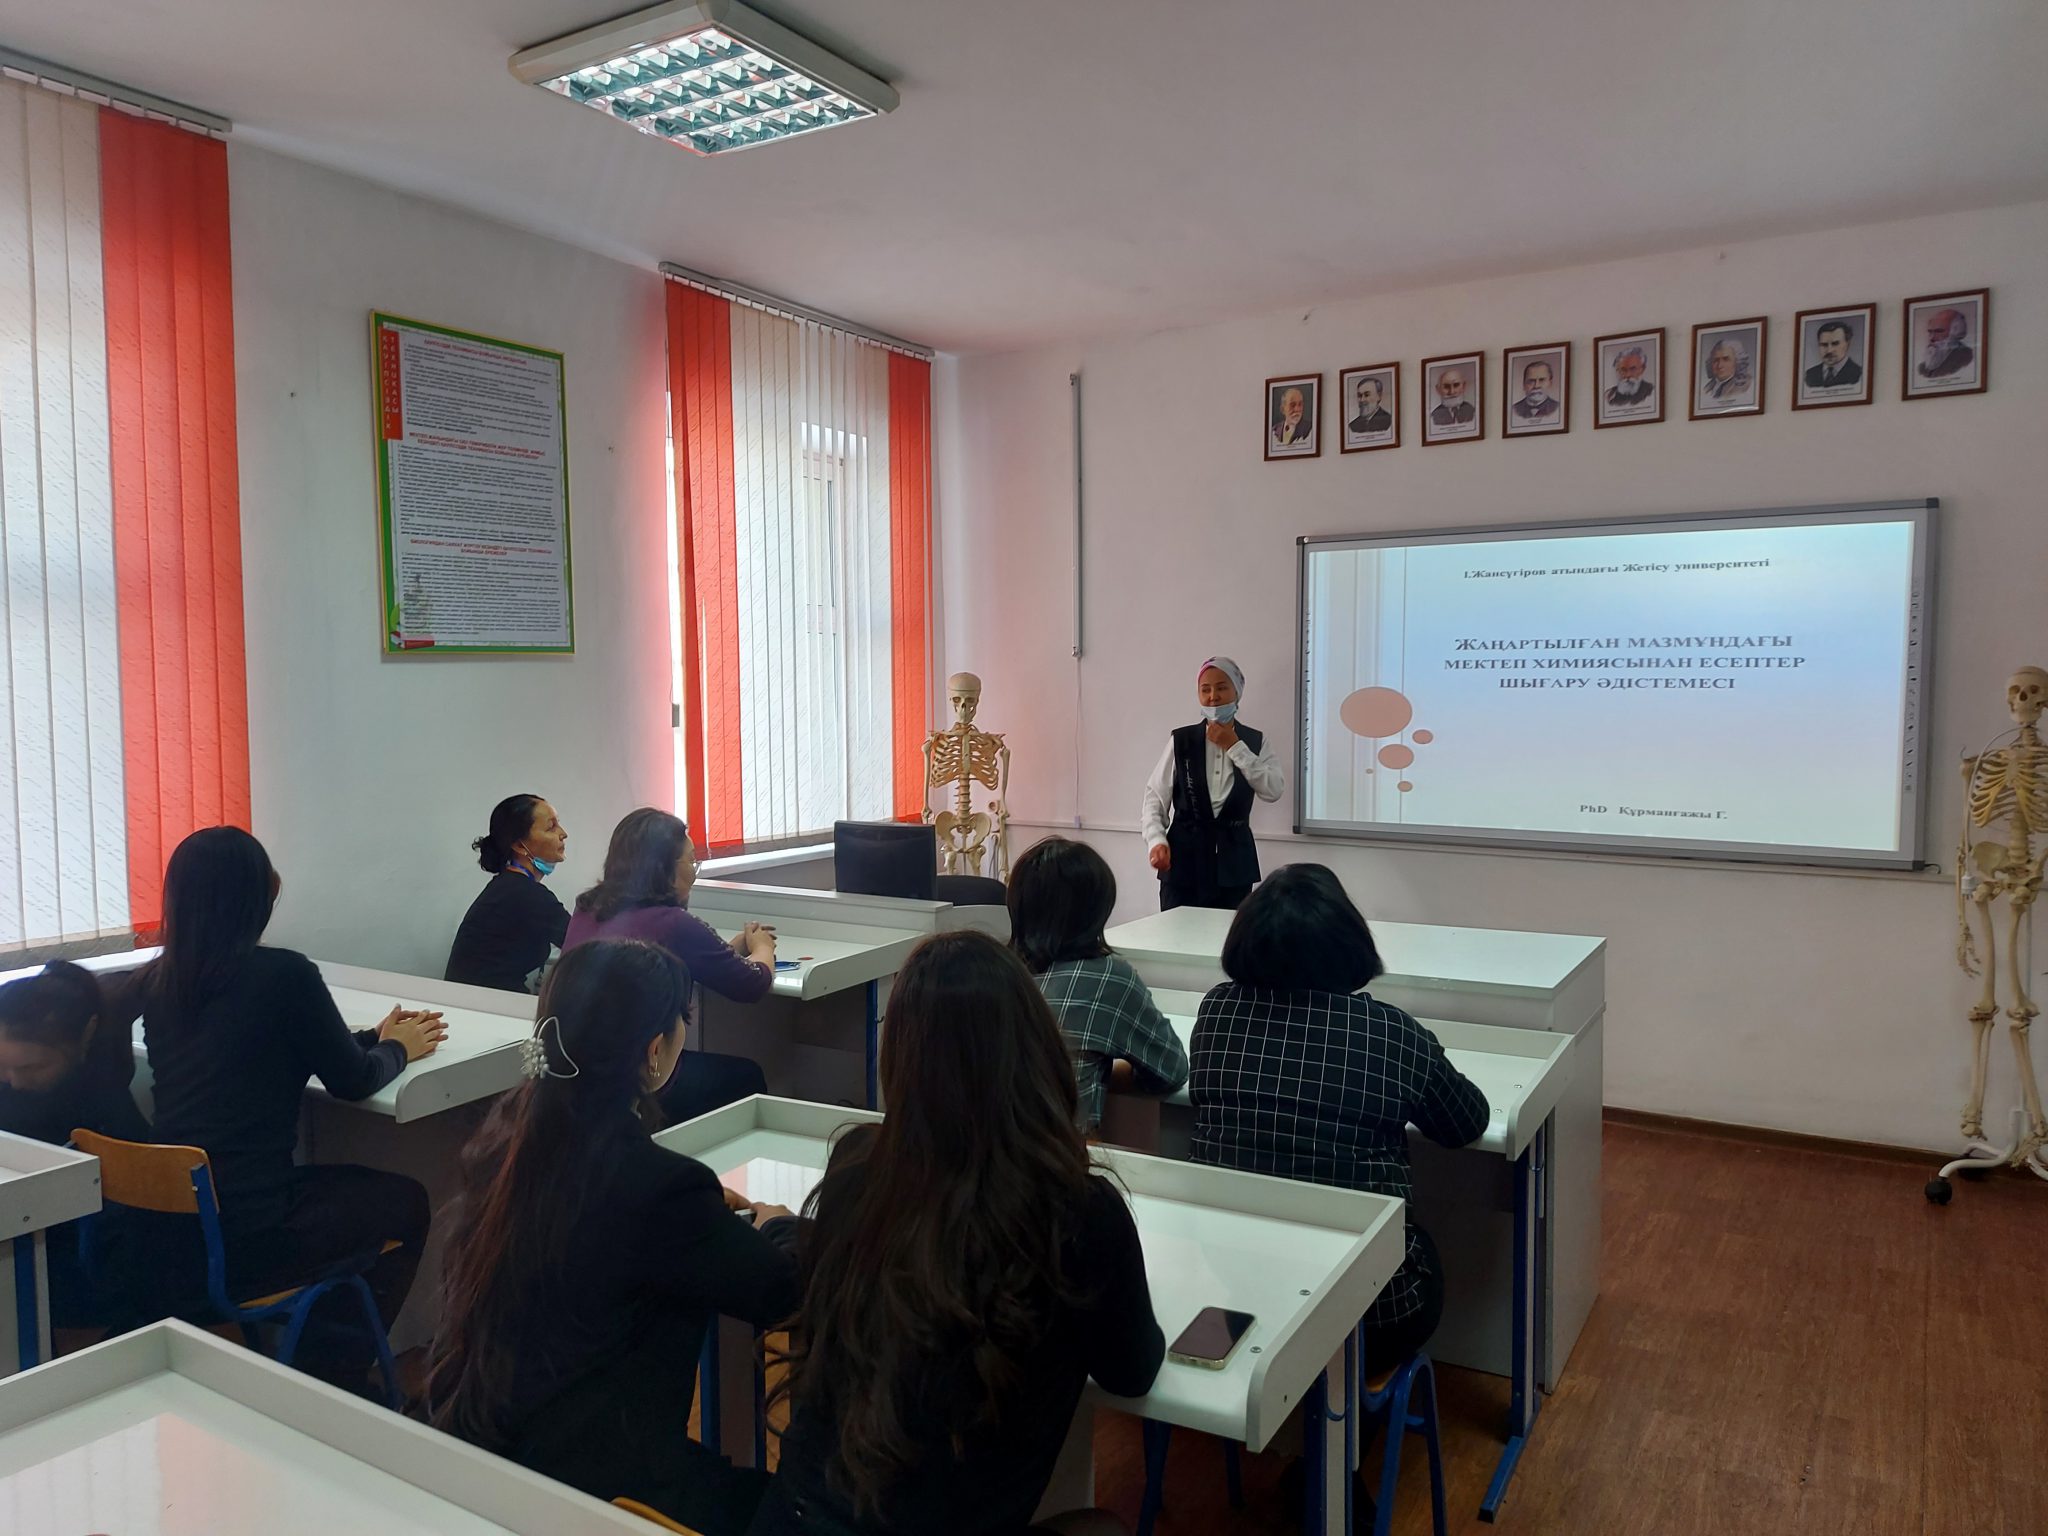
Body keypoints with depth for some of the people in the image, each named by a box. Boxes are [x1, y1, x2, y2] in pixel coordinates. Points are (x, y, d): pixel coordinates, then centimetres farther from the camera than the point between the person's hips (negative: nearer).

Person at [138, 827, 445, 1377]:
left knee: (334, 1185, 29)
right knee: (407, 1202, 16)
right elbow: (353, 1081, -6)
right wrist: (398, 1048, 15)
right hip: (244, 1237, -7)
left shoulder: (155, 982, 4)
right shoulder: (283, 974, -17)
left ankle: (317, 1354, 34)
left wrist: (375, 1037, 20)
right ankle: (339, 1374, 24)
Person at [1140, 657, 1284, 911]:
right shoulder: (1181, 740, 0)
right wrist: (1156, 841, -20)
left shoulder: (1254, 741, 6)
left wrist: (1234, 746, -9)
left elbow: (1273, 790, -9)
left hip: (1233, 862, 2)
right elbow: (1154, 798, -3)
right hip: (1184, 861, -1)